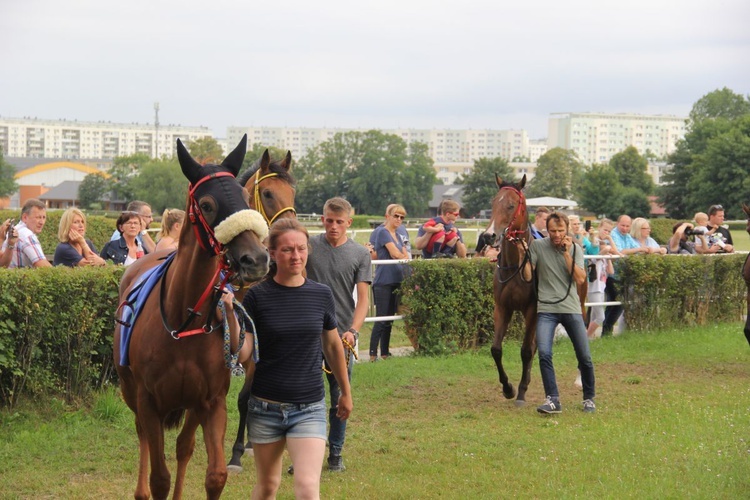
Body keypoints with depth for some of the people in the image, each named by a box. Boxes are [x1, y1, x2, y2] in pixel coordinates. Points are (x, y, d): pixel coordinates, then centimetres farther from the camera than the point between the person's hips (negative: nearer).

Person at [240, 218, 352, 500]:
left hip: (309, 407, 0)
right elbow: (243, 354, -7)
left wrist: (346, 392, 22)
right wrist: (231, 317, -24)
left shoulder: (321, 295, 0)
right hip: (266, 405, 0)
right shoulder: (258, 296, -6)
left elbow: (332, 345, 14)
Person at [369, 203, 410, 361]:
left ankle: (385, 353, 16)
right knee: (381, 320, -8)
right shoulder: (383, 233, -8)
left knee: (389, 320, 11)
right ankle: (373, 354, -4)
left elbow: (405, 256, 11)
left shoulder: (398, 235, 18)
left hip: (396, 281, 8)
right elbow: (396, 254, -14)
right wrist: (404, 255, 5)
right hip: (383, 282, -8)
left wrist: (403, 255, -10)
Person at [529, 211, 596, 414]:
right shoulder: (537, 246, 2)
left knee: (584, 357, 2)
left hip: (571, 308, 1)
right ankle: (553, 399, -14)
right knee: (544, 353, -19)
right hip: (546, 309, -1)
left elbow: (580, 278, -7)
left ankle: (589, 398, 20)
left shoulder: (575, 249, 5)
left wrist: (567, 254, -11)